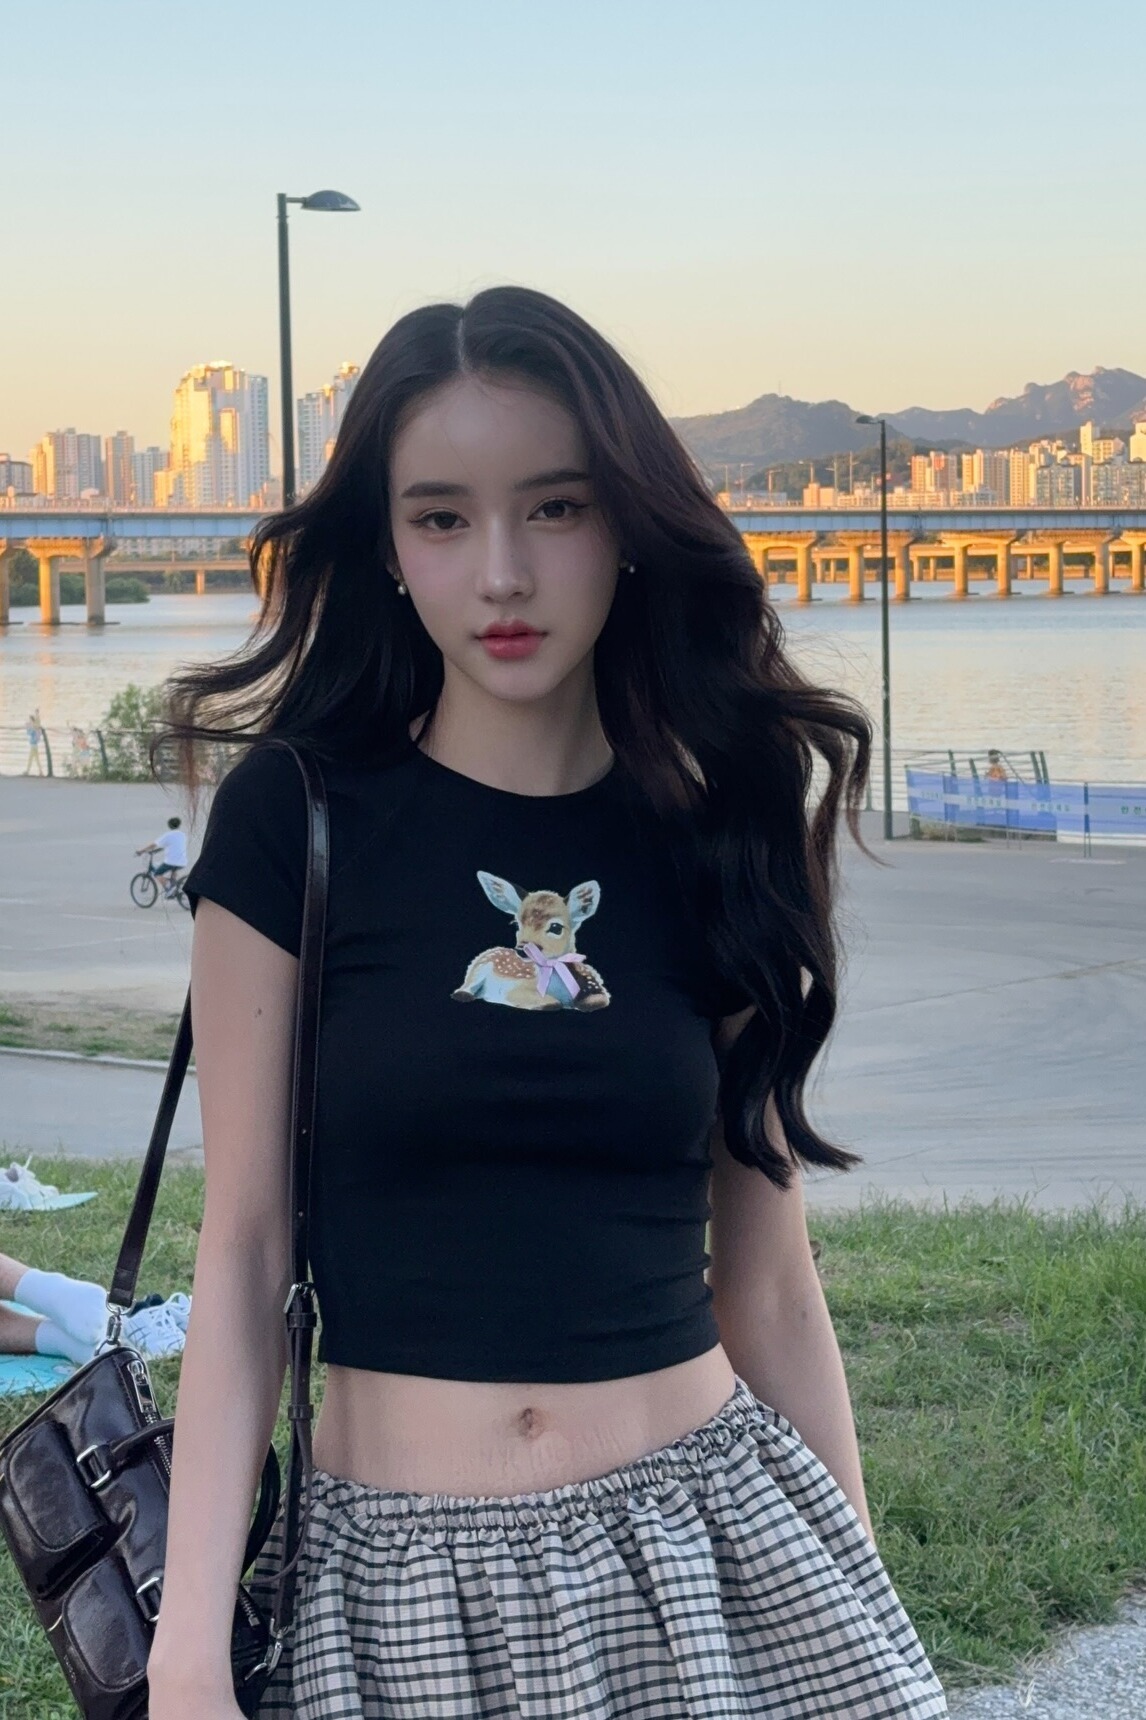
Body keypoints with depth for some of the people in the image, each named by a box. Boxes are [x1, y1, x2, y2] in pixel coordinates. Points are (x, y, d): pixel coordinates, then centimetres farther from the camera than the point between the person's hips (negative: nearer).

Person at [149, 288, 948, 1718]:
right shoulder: (296, 821, -5)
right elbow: (243, 1254, -5)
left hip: (713, 1547, 2)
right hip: (398, 1572, -2)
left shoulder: (714, 843, 2)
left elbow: (770, 1291, 6)